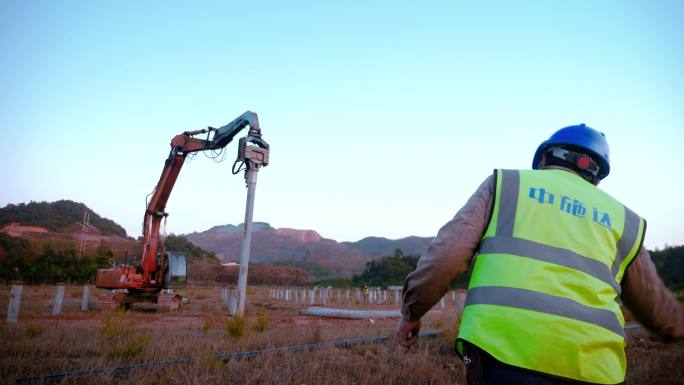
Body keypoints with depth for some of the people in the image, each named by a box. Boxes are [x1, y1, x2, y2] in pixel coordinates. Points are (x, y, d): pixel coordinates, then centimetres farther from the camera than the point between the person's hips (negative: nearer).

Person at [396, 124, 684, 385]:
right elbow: (658, 311, 30)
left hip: (503, 348, -3)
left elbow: (448, 251, -1)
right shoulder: (622, 219, 21)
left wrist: (411, 311, 10)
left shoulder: (506, 182, 12)